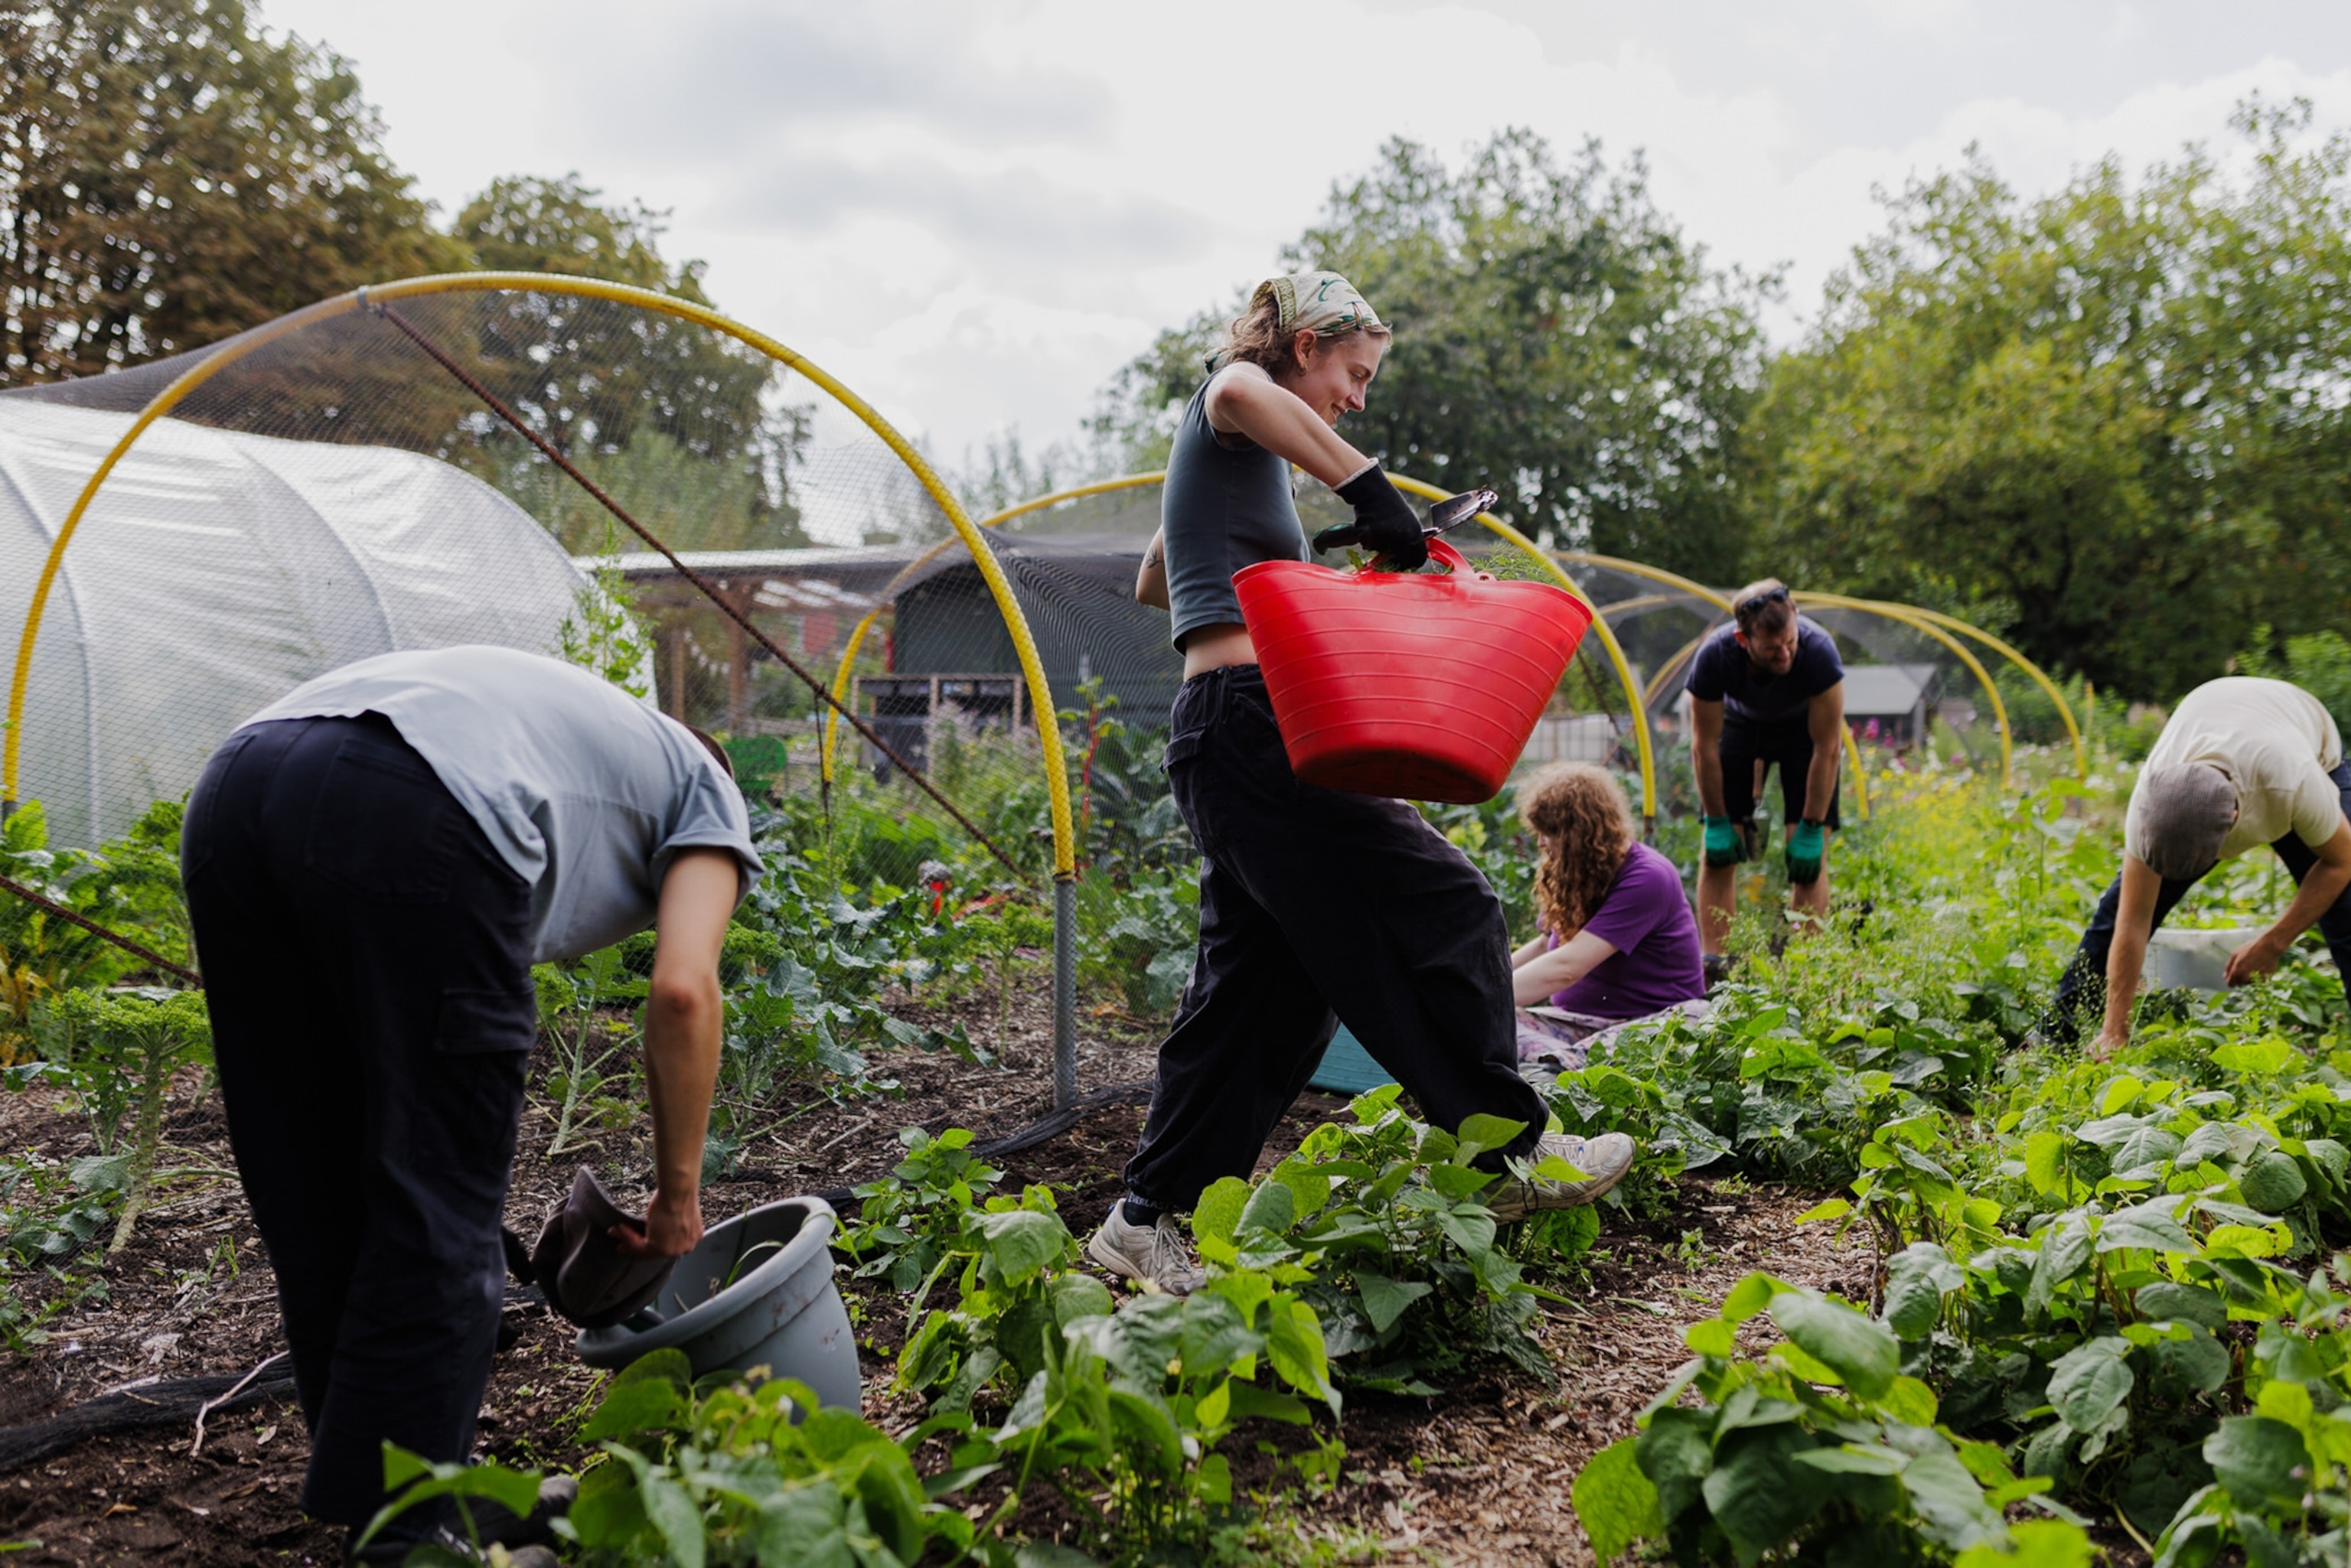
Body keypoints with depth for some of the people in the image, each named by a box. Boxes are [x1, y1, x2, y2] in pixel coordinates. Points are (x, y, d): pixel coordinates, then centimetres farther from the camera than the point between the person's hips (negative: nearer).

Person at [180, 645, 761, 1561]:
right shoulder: (704, 788, 25)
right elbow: (682, 993, 5)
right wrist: (679, 1193, 17)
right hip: (410, 820, -8)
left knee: (314, 1204, 19)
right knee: (435, 1216, 6)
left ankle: (363, 1495, 33)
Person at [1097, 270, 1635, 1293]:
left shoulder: (1222, 451, 29)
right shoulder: (1229, 406, -1)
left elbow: (1153, 585, 40)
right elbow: (1242, 390, -29)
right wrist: (1363, 483, -31)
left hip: (1226, 739, 10)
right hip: (1250, 722, -10)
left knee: (1266, 979, 9)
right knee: (1439, 909, -7)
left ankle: (1146, 1222, 12)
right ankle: (1514, 1155, 1)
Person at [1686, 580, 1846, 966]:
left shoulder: (1819, 651, -38)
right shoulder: (1714, 657, -35)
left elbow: (1827, 748, -27)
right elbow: (1705, 746, -21)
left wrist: (1811, 828, -23)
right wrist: (1717, 823, -17)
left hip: (1804, 728, -1)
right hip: (1742, 724, 1)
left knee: (1810, 855, -12)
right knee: (1719, 851, -8)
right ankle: (1711, 962, -5)